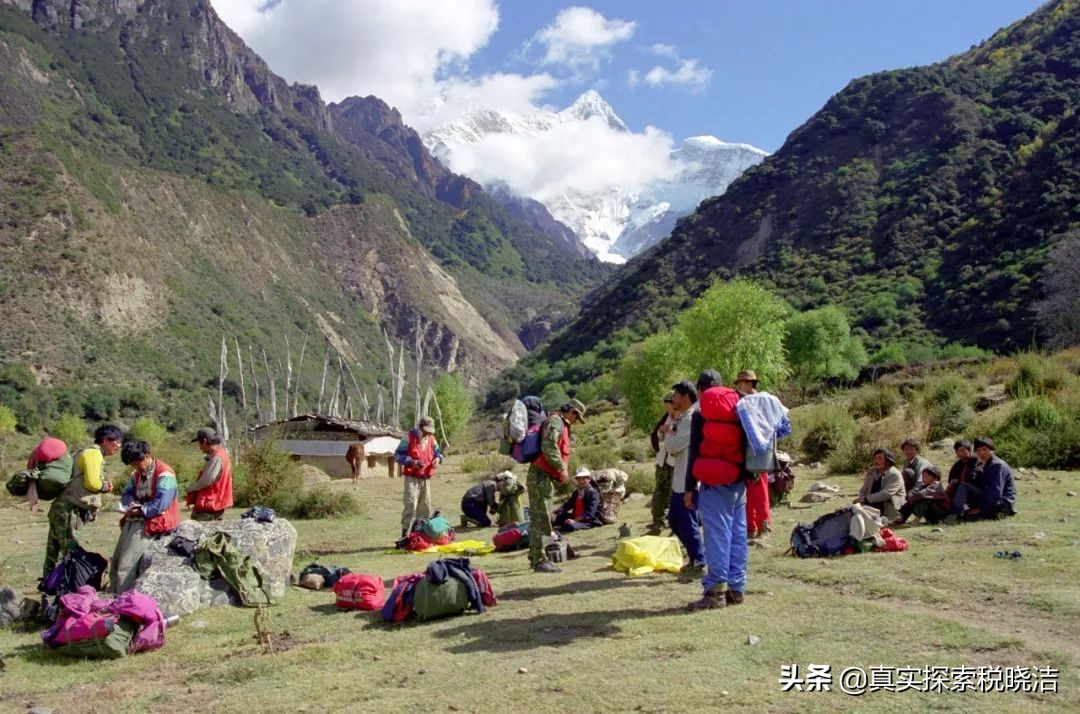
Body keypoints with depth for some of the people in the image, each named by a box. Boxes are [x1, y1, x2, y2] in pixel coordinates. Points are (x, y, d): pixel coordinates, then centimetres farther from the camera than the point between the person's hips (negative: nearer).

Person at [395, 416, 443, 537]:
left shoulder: (431, 438, 12)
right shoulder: (409, 437, -6)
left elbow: (438, 451, 25)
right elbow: (398, 455, -7)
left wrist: (438, 458, 0)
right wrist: (411, 462, -21)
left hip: (426, 478, 6)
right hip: (412, 477, -6)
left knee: (425, 506, 11)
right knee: (410, 504, -16)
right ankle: (405, 533, -15)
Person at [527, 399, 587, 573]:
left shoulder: (560, 424, 23)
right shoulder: (555, 421, -9)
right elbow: (549, 447, -22)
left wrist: (561, 468, 14)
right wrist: (562, 468, -19)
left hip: (542, 476, 10)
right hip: (541, 475, -10)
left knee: (539, 518, 15)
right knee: (541, 518, -10)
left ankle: (535, 557, 23)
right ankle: (539, 560, -9)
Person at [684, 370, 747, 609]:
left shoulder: (701, 415, -5)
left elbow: (694, 453, -6)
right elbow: (746, 448, 12)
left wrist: (689, 488, -3)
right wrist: (747, 478, 16)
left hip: (713, 484, -6)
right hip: (737, 482, 6)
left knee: (717, 536, -6)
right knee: (738, 535, 8)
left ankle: (715, 590, -5)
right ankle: (736, 589, 14)